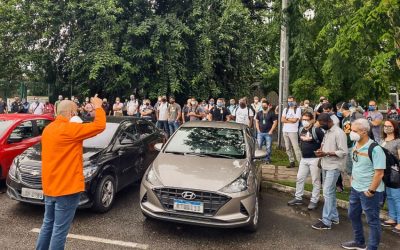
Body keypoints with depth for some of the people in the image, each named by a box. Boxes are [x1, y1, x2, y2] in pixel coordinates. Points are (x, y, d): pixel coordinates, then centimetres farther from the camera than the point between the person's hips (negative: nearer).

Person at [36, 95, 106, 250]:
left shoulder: (48, 129, 8)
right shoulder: (69, 129, -18)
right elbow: (100, 126, -19)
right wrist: (98, 107, -4)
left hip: (49, 187, 9)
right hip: (66, 188, -9)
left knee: (48, 224, 22)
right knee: (60, 229, 2)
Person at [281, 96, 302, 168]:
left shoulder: (298, 109, -1)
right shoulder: (285, 109, 13)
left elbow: (295, 120, -12)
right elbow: (282, 120, 3)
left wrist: (287, 119, 2)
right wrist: (291, 120, -7)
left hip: (293, 131, -6)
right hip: (285, 131, 6)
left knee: (296, 148, -11)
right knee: (288, 148, 8)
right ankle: (292, 162, 17)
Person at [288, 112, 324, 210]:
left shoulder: (316, 130, -15)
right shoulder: (301, 130, 7)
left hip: (315, 159, -7)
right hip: (304, 158, 7)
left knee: (315, 181, 5)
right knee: (299, 178, 11)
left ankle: (314, 201, 16)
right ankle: (298, 198, 23)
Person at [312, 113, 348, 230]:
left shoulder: (339, 133, -17)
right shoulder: (327, 132, 11)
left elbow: (343, 152, -20)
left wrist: (326, 154, -23)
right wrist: (321, 150, 2)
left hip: (333, 167, -9)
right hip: (326, 166, 9)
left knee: (327, 192, -9)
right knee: (330, 192, 15)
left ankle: (326, 221, -2)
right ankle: (334, 217, 27)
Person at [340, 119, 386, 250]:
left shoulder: (375, 149, -22)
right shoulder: (355, 145, 2)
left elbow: (379, 173, -22)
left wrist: (371, 191, -18)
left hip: (369, 192, -8)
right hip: (355, 189, 8)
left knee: (372, 221, 7)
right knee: (353, 215, 20)